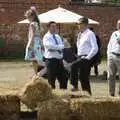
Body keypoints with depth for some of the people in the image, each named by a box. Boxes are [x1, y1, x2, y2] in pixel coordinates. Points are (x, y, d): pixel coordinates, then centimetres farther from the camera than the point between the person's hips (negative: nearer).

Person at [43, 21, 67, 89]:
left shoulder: (57, 36, 16)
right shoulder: (46, 37, -5)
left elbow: (62, 46, 1)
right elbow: (50, 46, -24)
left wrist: (55, 47, -15)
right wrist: (59, 47, -14)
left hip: (59, 59, 7)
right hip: (51, 60, -7)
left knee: (62, 78, 9)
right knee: (52, 79, -2)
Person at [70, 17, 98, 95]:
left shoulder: (90, 34, -9)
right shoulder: (80, 34, 17)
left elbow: (95, 48, -17)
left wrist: (88, 57, -18)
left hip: (86, 58, -9)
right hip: (80, 58, 9)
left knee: (74, 66, -26)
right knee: (83, 77, 7)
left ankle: (75, 86, -20)